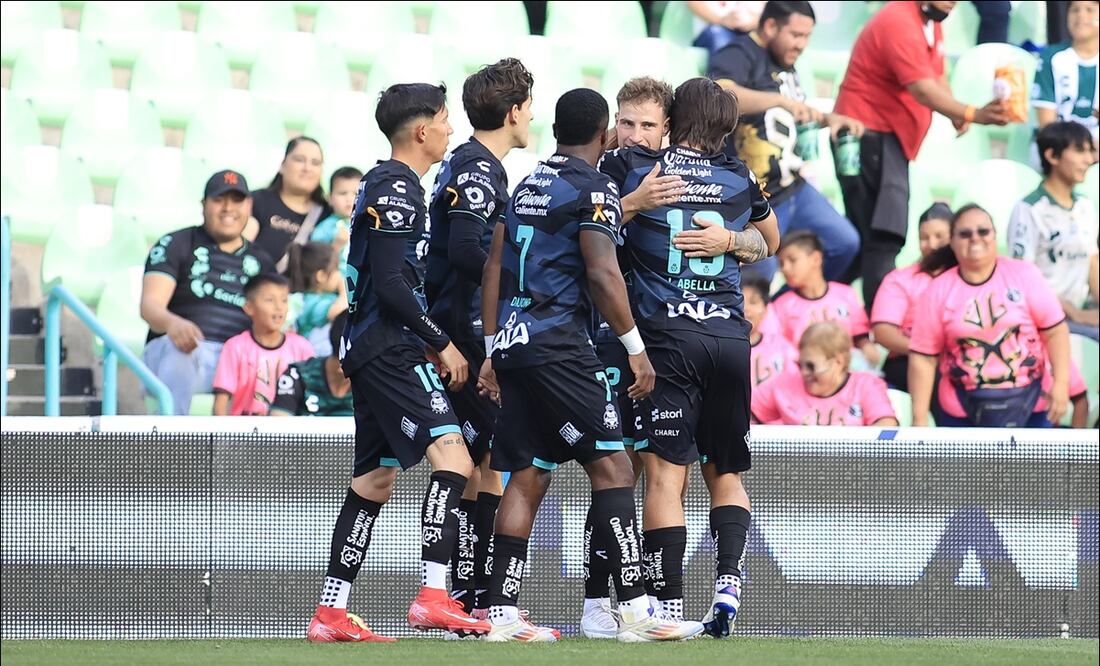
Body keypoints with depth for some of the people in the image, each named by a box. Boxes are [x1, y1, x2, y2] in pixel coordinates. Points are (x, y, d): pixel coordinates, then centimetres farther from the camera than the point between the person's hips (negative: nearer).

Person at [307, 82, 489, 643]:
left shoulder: (383, 183, 19)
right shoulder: (397, 188, -12)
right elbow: (392, 285, -19)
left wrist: (423, 344, 19)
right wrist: (442, 343, -12)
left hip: (371, 349, 11)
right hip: (389, 350, -11)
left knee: (374, 482, 12)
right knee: (452, 457, -19)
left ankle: (331, 613, 13)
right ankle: (433, 597, -27)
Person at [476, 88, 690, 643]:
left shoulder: (527, 185, 18)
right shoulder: (593, 188, -6)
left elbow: (494, 269, 18)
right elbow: (601, 274, -15)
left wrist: (491, 351, 22)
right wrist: (636, 347, -9)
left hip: (513, 344, 8)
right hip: (558, 343, -8)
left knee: (526, 478, 9)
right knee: (611, 466, -9)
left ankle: (502, 613, 6)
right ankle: (634, 610, -16)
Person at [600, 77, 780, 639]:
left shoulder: (628, 166, 3)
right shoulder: (738, 177, 14)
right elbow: (770, 240, 31)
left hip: (667, 335, -3)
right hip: (732, 336, 3)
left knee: (665, 475, -6)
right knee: (727, 474, 14)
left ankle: (669, 603, -13)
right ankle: (728, 581, -4)